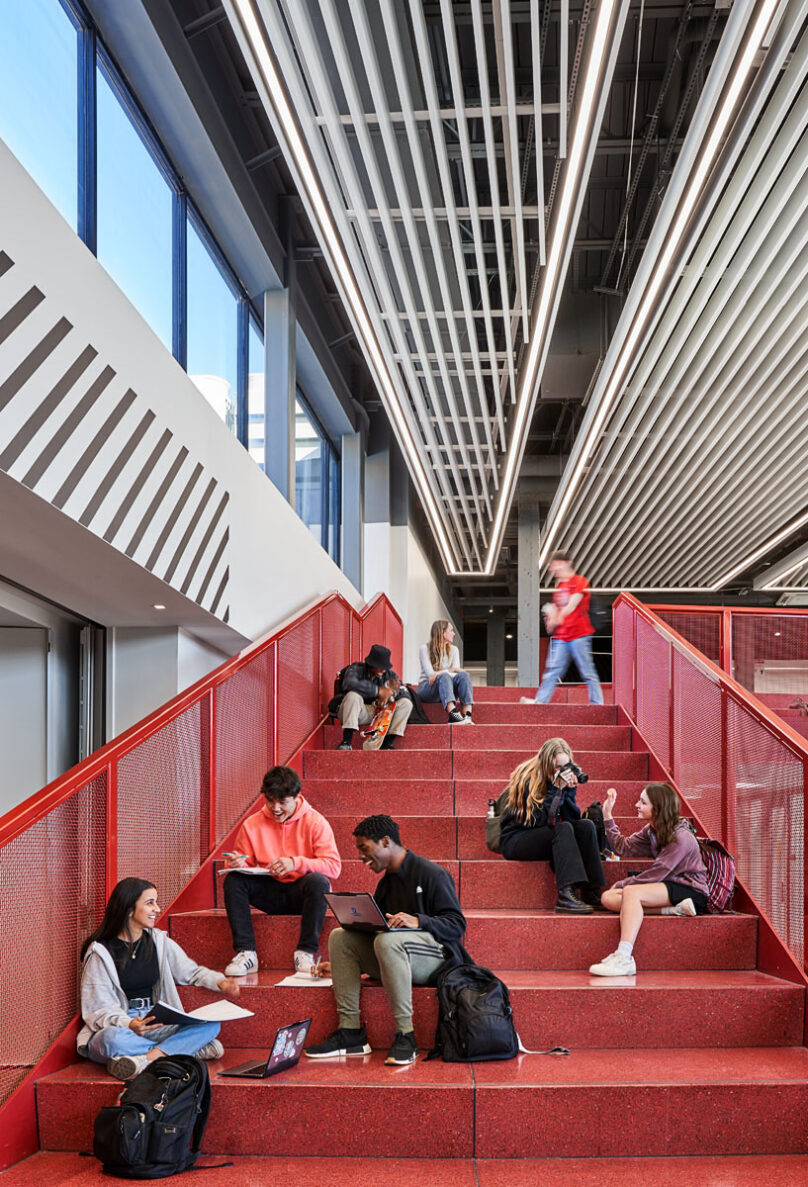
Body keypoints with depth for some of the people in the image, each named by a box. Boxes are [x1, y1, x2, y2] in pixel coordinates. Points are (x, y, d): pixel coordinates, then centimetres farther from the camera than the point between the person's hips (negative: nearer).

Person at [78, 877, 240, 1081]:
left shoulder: (159, 942, 9)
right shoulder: (100, 952, -7)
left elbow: (191, 972, 17)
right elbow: (98, 1009, -12)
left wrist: (220, 982, -5)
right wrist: (129, 1024, -32)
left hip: (156, 1026, 5)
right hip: (117, 1027, -5)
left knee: (210, 1024, -17)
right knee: (112, 1039, -41)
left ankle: (145, 1059, -34)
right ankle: (194, 1050, -31)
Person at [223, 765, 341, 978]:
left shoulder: (315, 822, -6)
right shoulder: (252, 825, 3)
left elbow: (334, 866, -15)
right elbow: (246, 864, 10)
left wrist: (295, 863, -28)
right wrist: (239, 863, -16)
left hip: (302, 892, -3)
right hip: (269, 894, 3)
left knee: (319, 881, -35)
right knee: (233, 880, -22)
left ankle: (306, 953, -28)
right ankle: (246, 953, -26)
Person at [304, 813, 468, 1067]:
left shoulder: (431, 874, -6)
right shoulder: (386, 884, 19)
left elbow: (456, 925, -13)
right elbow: (374, 933, 22)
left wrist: (418, 921, -28)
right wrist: (341, 965, 15)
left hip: (438, 956, -8)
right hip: (396, 960, 8)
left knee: (388, 939, -36)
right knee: (340, 936, -7)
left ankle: (405, 1035, -34)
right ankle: (350, 1031, -15)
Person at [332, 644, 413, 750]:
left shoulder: (389, 675, 6)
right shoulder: (356, 669, -9)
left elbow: (404, 694, -1)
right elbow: (349, 684, -32)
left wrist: (391, 692, -25)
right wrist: (378, 691, -30)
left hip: (376, 712, 5)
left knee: (406, 703, -13)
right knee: (353, 695, -36)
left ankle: (387, 744, -22)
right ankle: (347, 741, -39)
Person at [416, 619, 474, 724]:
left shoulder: (453, 650, 12)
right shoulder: (425, 649, -2)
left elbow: (457, 673, -3)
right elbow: (430, 674, -13)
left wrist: (439, 674, -21)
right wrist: (451, 670, -13)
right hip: (426, 690, -4)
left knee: (463, 675, -27)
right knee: (444, 677, -37)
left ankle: (467, 715, -48)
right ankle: (453, 715, -60)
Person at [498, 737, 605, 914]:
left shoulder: (566, 777, 3)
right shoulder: (528, 780, -16)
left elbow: (574, 817, -1)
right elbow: (539, 821, -22)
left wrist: (570, 790, -15)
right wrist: (556, 789, -25)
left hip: (544, 837, 7)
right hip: (516, 839, -7)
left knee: (586, 825, -17)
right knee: (564, 829, -31)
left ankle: (591, 894, -26)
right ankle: (566, 897, -44)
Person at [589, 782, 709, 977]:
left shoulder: (680, 838, -18)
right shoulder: (651, 831, 9)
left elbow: (655, 874, -19)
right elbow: (623, 847, 13)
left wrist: (621, 885, -8)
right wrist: (607, 814, 9)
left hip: (691, 891, -9)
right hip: (669, 887, 9)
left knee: (631, 892, -32)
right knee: (608, 898, -8)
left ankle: (624, 957, -46)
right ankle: (673, 909, -20)